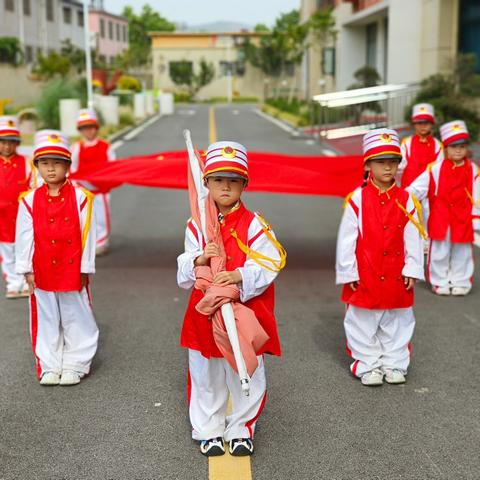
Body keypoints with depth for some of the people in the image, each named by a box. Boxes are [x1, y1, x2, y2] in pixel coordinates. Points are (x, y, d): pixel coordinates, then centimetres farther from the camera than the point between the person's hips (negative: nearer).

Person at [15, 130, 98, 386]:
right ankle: (49, 366, 23)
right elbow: (24, 237, 1)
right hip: (42, 272, 2)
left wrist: (85, 269, -4)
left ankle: (75, 365, 21)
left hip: (73, 271, -1)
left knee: (76, 318, 8)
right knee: (46, 319, 11)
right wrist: (27, 269, -1)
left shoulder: (80, 197, -6)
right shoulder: (30, 201, -2)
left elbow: (87, 235, -4)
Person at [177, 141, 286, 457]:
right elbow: (184, 276, 2)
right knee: (205, 374, 11)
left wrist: (240, 276, -28)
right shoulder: (196, 226, 2)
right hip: (206, 311, 2)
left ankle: (241, 430, 28)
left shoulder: (254, 224, -6)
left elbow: (268, 266, -12)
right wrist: (199, 261, -19)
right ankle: (208, 430, 28)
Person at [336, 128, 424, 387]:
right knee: (363, 323, 8)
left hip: (396, 276, 3)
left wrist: (411, 269, -1)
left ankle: (394, 363, 28)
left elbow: (413, 238, 2)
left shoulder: (406, 200, -2)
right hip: (364, 276, -2)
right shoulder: (357, 199, -10)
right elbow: (346, 237, -8)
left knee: (397, 322, 13)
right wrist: (348, 271, -8)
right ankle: (368, 364, 23)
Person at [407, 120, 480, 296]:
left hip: (463, 220, 0)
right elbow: (419, 186, -3)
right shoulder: (436, 169, -3)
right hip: (440, 219, 0)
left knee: (461, 252, 10)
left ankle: (460, 282, 21)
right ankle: (440, 282, 19)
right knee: (439, 251, 7)